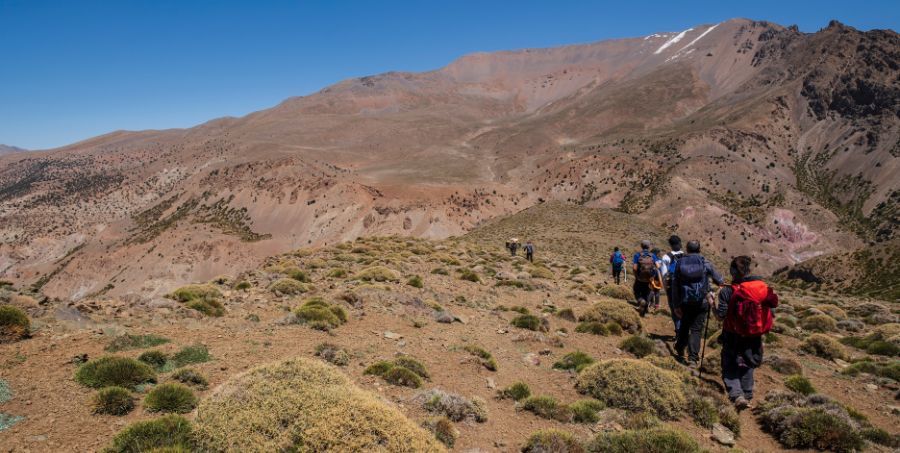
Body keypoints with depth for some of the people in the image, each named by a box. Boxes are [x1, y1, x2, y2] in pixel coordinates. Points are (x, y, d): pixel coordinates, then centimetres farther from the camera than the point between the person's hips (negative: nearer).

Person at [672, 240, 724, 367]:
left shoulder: (680, 263, 0)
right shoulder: (705, 263, -4)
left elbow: (675, 286, 0)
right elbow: (718, 279, 9)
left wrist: (676, 305, 6)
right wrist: (722, 282, 35)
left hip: (685, 302, 2)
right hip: (701, 302, -2)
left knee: (684, 326, 20)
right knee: (696, 329, 2)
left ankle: (679, 350, 31)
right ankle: (693, 358, -3)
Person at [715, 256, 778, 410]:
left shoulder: (727, 291, -17)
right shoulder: (762, 286, -6)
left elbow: (720, 316, -17)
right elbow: (772, 304, 1)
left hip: (733, 337, -4)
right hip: (754, 336, 4)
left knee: (730, 368, 9)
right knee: (748, 366, 23)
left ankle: (737, 395, -10)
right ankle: (747, 395, 31)